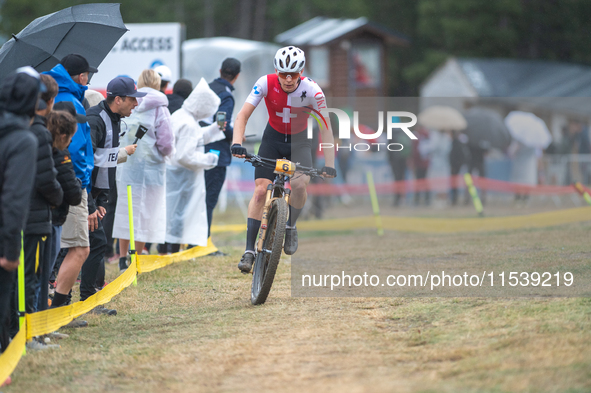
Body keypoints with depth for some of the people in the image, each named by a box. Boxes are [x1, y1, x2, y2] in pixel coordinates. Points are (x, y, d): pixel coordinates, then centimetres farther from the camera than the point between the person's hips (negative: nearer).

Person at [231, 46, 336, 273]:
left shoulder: (312, 90, -25)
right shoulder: (266, 83, -23)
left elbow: (325, 128, -24)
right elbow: (243, 115, -24)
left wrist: (329, 165, -32)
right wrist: (237, 143, -41)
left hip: (299, 141, -1)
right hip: (273, 138, 1)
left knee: (300, 185, -27)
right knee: (260, 190, -12)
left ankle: (290, 226, 2)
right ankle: (249, 250, -8)